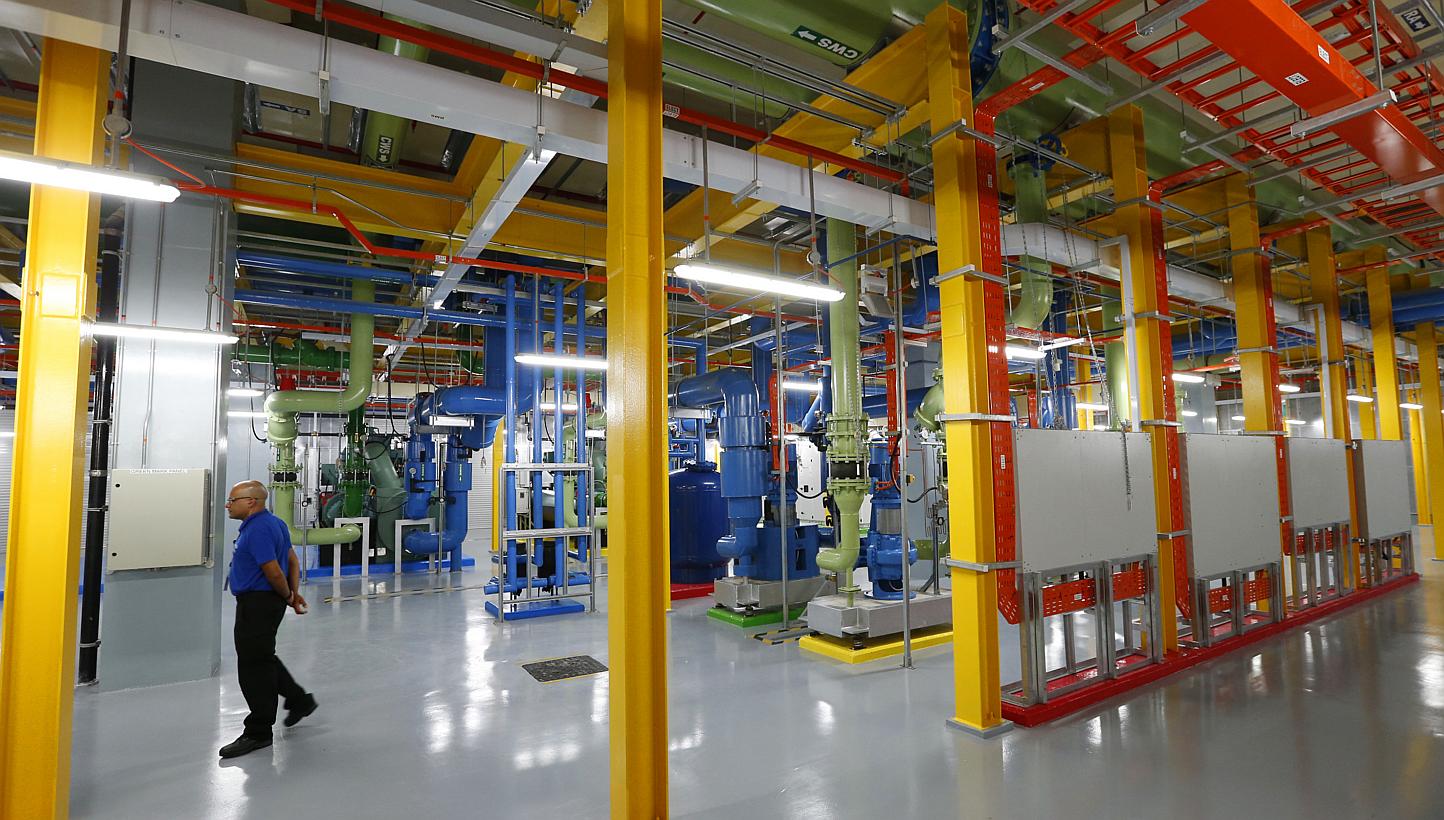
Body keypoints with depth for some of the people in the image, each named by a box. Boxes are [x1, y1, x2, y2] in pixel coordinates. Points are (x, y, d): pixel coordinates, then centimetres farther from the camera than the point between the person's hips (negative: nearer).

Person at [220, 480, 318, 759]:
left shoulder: (257, 530, -21)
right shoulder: (273, 522, 11)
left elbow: (274, 572, -24)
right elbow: (292, 561, 16)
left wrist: (288, 596, -8)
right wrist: (294, 594, 12)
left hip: (257, 604, -10)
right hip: (261, 602, 10)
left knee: (254, 665, 0)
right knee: (262, 659, 21)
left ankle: (258, 732, 11)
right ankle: (299, 699, 31)